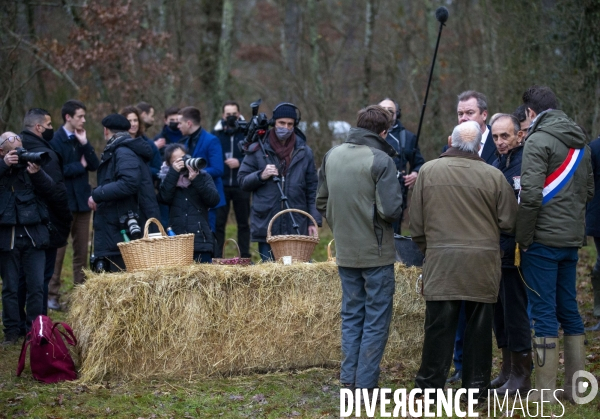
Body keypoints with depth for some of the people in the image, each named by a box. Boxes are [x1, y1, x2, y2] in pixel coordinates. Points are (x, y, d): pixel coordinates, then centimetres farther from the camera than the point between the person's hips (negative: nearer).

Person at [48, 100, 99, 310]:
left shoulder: (81, 139, 13)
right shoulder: (56, 140, -8)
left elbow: (94, 165, 3)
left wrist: (85, 144, -8)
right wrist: (80, 166, -6)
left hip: (82, 200, 6)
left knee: (82, 249, 8)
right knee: (58, 249, -3)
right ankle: (52, 295, 2)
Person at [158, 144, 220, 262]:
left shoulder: (203, 177, 12)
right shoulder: (168, 180, 13)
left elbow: (214, 200, -3)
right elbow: (164, 198, -8)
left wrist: (196, 179, -11)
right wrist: (174, 172, -8)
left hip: (201, 241, 0)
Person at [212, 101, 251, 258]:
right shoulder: (215, 134, 6)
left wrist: (240, 162, -15)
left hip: (241, 186, 0)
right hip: (220, 185, 0)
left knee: (243, 222, 7)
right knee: (218, 223, -2)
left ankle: (245, 257, 12)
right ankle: (216, 258, 1)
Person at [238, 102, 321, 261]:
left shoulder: (304, 152, 10)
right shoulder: (258, 150, 6)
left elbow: (312, 189, 11)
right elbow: (242, 181, 8)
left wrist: (314, 221, 5)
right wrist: (261, 176, -12)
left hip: (296, 228, 1)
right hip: (266, 228, -1)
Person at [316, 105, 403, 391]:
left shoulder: (332, 156, 4)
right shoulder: (381, 160, -16)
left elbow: (322, 202, 12)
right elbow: (390, 210, -22)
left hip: (345, 252, 6)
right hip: (376, 252, -6)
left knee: (351, 315, 16)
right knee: (376, 319, 3)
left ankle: (348, 379, 16)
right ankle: (366, 384, 3)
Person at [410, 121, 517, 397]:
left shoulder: (428, 171, -2)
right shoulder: (493, 176, -6)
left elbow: (416, 220, 4)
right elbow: (508, 222, 0)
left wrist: (425, 248, 19)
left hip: (441, 260, 0)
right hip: (482, 261, 0)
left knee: (439, 324, 6)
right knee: (479, 324, 9)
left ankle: (430, 383, 11)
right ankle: (476, 385, 15)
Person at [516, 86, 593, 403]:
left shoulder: (539, 141, -13)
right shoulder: (580, 144, 13)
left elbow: (531, 196, -19)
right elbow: (589, 190, 20)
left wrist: (523, 239, -11)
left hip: (543, 240, -8)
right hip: (572, 239, 8)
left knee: (543, 312, -4)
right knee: (569, 309, 14)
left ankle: (545, 392, -2)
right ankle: (575, 386, 18)